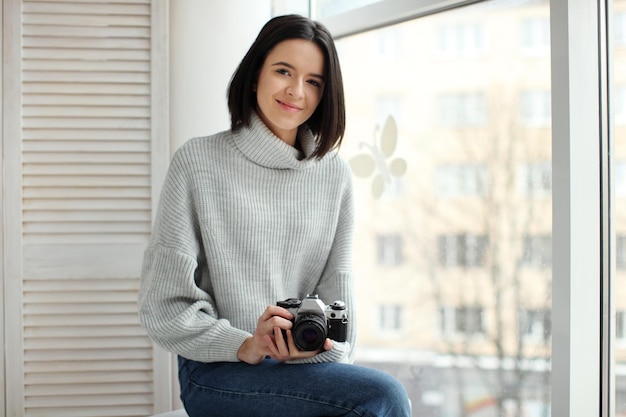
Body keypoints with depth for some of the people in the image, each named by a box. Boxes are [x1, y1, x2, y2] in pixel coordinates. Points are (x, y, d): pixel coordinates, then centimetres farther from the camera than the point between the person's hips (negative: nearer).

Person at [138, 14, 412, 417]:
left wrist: (320, 341, -12)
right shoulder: (198, 161, -1)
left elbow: (337, 288, 9)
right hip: (219, 373, -4)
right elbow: (164, 304, -4)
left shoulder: (334, 173, 10)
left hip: (312, 365, 4)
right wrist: (244, 346, -17)